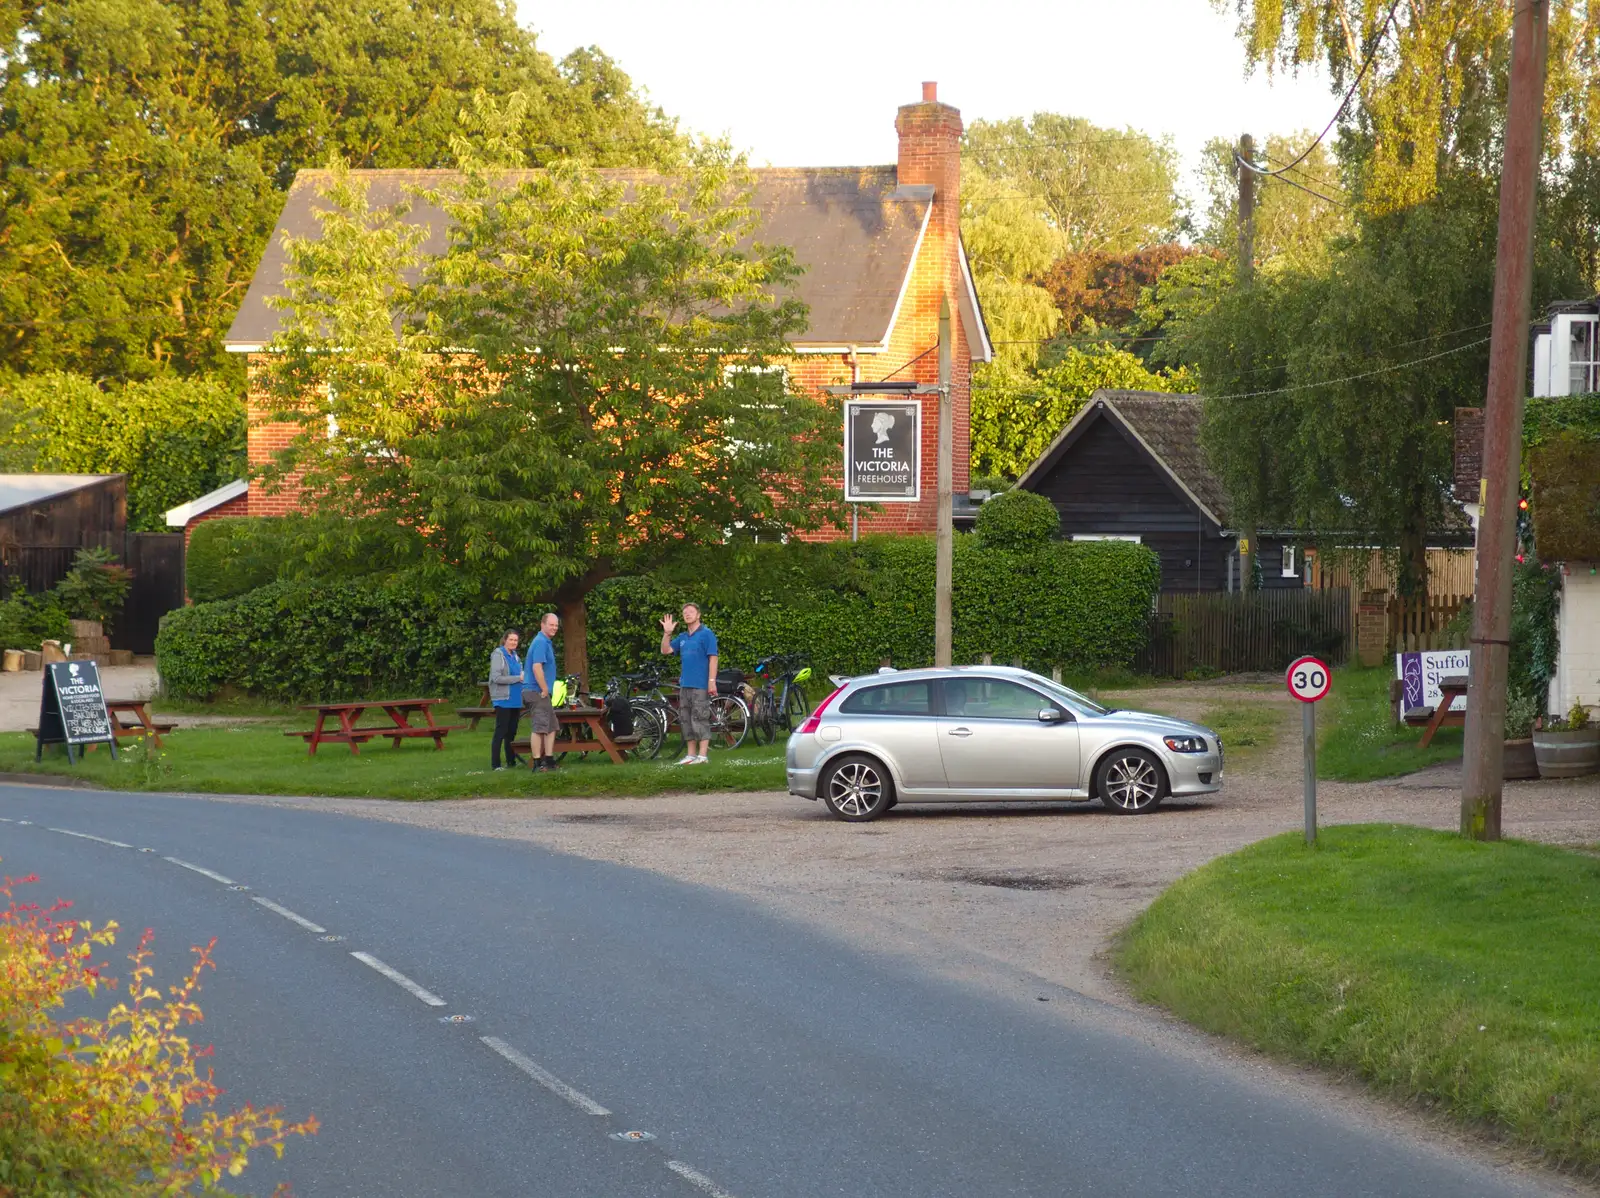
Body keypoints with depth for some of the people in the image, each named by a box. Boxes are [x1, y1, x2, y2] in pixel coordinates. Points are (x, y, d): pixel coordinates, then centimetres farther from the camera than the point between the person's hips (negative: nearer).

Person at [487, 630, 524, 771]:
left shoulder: (514, 655, 15)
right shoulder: (498, 655, -9)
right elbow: (496, 678, -17)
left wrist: (524, 677, 2)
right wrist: (518, 678, -17)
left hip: (515, 700, 7)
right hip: (503, 700, -7)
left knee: (512, 732, 11)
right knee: (500, 732, -6)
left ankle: (511, 760, 17)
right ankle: (495, 763, -5)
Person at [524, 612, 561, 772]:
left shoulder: (546, 642, 18)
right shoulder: (540, 643, -15)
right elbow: (537, 667, -24)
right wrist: (544, 690, -18)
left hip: (542, 692, 11)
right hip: (537, 691, -11)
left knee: (552, 727, 13)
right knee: (539, 727, -10)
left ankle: (549, 760, 17)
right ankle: (537, 764, -9)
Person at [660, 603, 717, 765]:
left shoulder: (706, 634, -4)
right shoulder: (682, 637, 16)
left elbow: (713, 658, -10)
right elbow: (665, 650, 16)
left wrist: (712, 681, -17)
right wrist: (667, 633, 2)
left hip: (700, 685, -8)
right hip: (685, 685, 8)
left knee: (700, 720, -9)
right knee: (686, 721, 9)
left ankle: (703, 755, -9)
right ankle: (690, 754, 15)